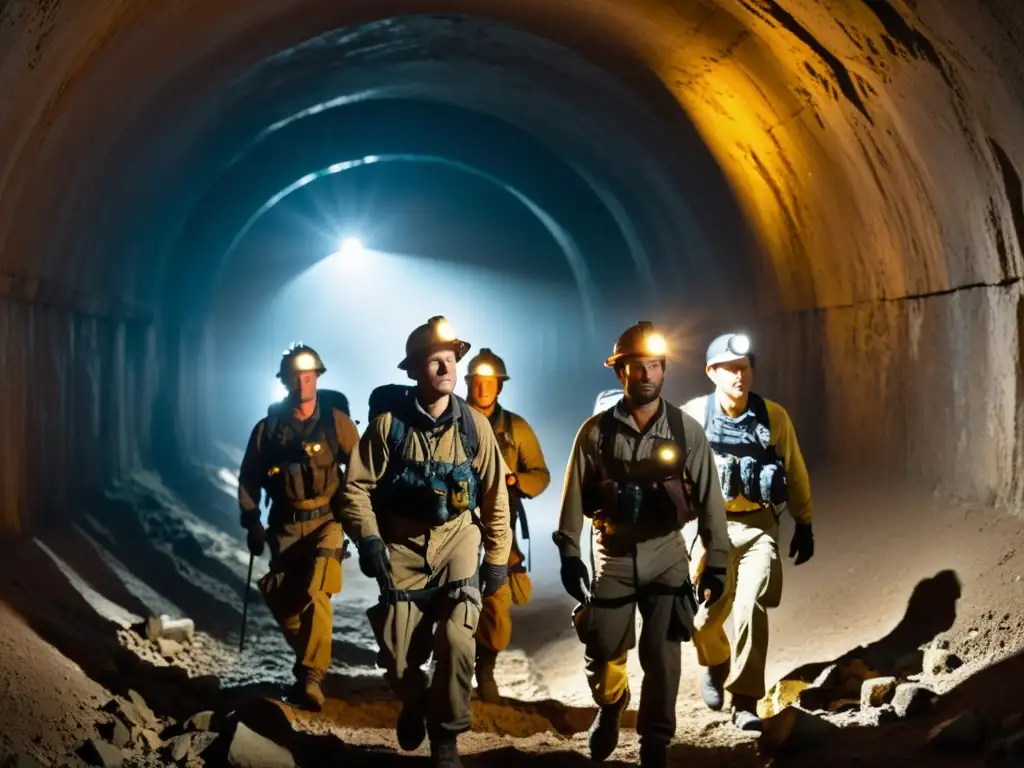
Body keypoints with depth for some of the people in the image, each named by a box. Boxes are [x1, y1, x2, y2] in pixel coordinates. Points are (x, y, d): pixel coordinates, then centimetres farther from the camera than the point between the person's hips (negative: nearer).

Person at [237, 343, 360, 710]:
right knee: (282, 600, 2)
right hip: (285, 527, 3)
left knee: (315, 595, -20)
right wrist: (252, 522, 5)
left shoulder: (336, 422, -1)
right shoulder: (268, 427, 4)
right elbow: (248, 479, 12)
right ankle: (310, 662, 26)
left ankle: (310, 674, -17)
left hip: (326, 522, -3)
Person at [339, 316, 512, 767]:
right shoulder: (388, 424, -8)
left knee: (457, 642, -14)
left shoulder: (474, 425, -4)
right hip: (402, 546, 0)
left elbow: (495, 495, 2)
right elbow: (356, 486, -6)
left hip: (458, 542, 0)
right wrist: (368, 539, -18)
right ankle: (414, 702, 38)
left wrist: (498, 556, 2)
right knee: (397, 655, 1)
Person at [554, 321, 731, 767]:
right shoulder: (596, 430, -5)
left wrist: (715, 563, -5)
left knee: (662, 658, -1)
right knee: (603, 651, 7)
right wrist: (569, 554, -5)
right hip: (612, 554, 0)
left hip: (665, 554, 0)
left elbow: (708, 499, -3)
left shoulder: (687, 430, -5)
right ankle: (609, 709, 38)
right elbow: (575, 496, -1)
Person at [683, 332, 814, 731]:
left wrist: (804, 525, 9)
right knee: (706, 615, 1)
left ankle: (745, 703, -7)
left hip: (759, 526, 0)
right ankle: (715, 664, 37)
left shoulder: (774, 416, -3)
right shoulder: (692, 416, -7)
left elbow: (795, 472, 7)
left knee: (751, 608, -16)